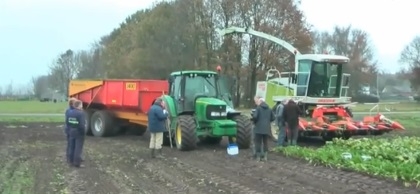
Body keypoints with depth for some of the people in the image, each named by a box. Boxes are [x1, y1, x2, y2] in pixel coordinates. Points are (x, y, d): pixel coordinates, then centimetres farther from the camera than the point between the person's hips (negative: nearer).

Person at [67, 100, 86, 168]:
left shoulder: (70, 112, 6)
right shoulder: (80, 113, -18)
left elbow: (68, 123, 7)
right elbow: (82, 125, -22)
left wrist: (69, 131, 12)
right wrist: (83, 132, -10)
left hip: (72, 132, 8)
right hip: (79, 133, -8)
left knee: (72, 147, 14)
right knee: (78, 148, -3)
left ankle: (72, 161, 22)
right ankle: (77, 163, -2)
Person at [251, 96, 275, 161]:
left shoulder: (258, 108, -10)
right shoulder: (269, 108, 10)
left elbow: (255, 116, -20)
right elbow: (272, 118, 8)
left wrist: (254, 121, 0)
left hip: (259, 128, -5)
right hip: (267, 129, 5)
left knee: (258, 142, 3)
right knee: (265, 142, 13)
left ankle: (258, 156, 3)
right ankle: (265, 156, 13)